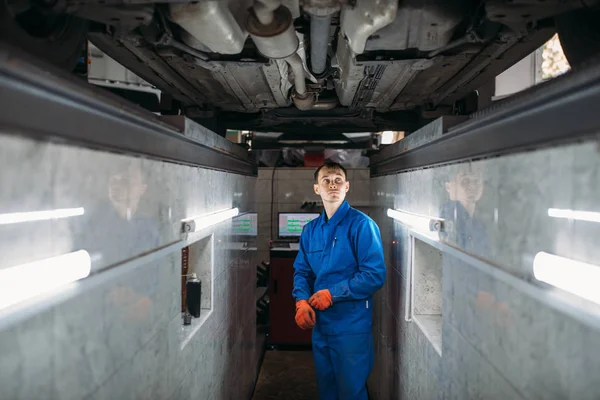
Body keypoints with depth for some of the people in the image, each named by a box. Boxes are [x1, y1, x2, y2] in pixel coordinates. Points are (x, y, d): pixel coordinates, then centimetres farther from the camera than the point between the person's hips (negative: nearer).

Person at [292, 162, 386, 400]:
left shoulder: (361, 224, -12)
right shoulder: (310, 230, 7)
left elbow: (375, 275, -17)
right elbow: (302, 271, 11)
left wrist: (332, 294, -17)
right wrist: (302, 301, -9)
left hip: (352, 325, -6)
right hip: (320, 324, 6)